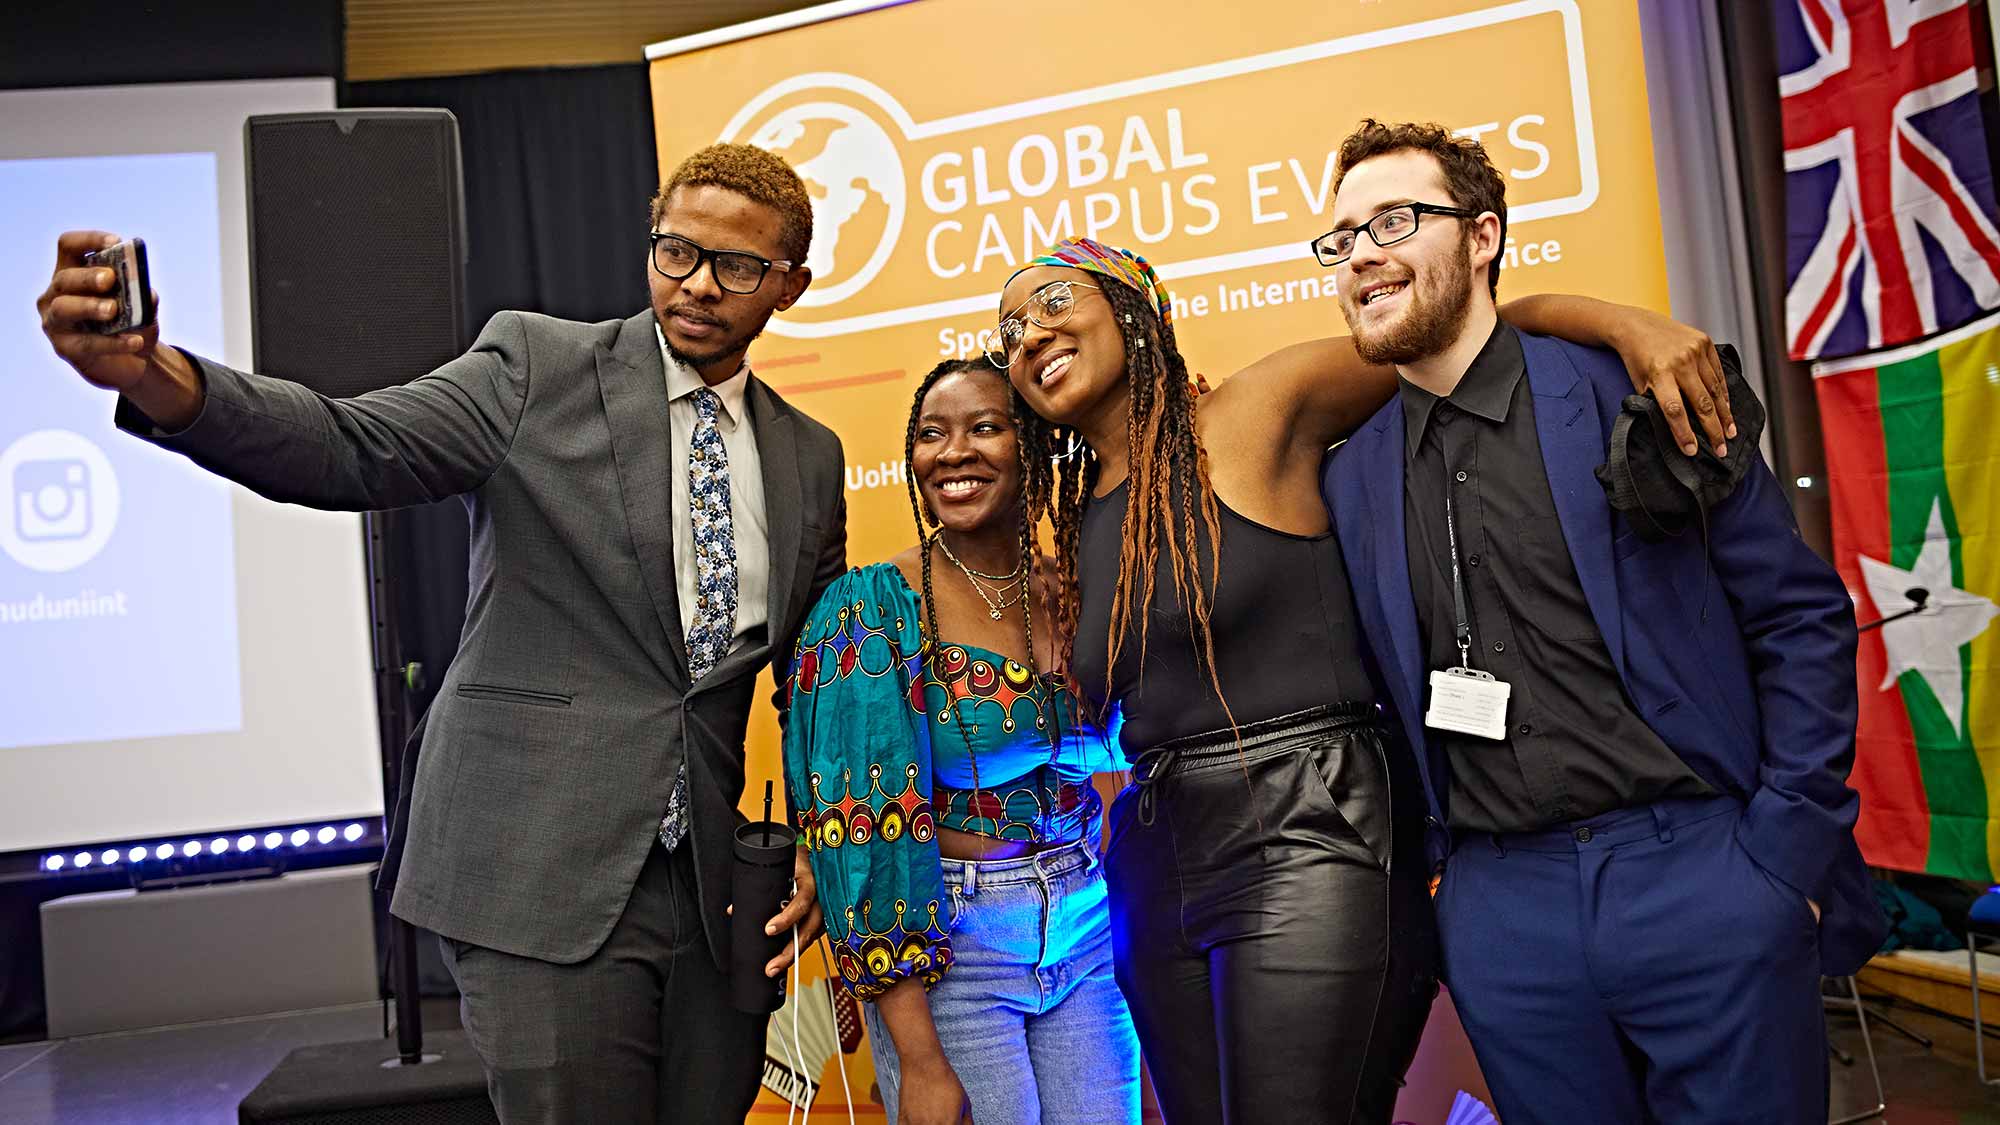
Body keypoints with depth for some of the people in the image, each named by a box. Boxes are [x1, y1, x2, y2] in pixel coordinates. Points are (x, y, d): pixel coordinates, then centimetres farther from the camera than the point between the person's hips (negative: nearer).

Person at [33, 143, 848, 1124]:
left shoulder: (810, 457, 9)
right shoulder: (539, 366, -2)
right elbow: (350, 449, -15)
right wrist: (148, 374, -31)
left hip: (717, 894, 4)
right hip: (544, 875, -4)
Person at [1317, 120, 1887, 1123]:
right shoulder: (1350, 477, 6)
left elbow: (1804, 618, -1)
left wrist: (1784, 854, -6)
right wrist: (1432, 860, 5)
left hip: (1699, 874, -2)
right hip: (1500, 913, 3)